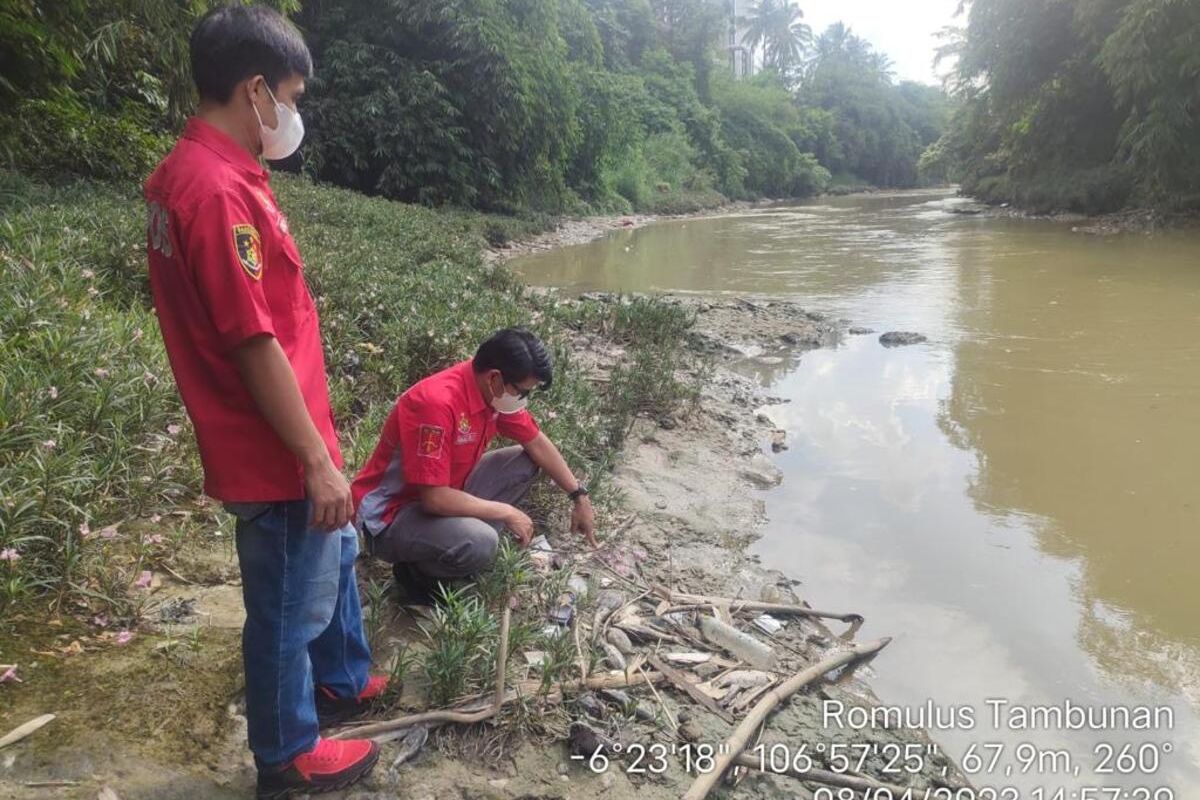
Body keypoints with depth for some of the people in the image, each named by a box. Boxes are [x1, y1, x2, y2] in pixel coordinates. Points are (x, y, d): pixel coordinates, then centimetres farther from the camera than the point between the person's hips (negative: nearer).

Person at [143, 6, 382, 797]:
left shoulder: (197, 172, 8)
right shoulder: (216, 189, -25)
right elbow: (254, 346, -26)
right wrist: (318, 460, -20)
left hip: (286, 440, 10)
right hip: (274, 455, -10)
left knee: (336, 557, 27)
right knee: (290, 606, 9)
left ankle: (345, 682, 49)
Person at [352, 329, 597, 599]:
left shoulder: (493, 390, -7)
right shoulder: (437, 403, -33)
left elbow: (537, 444, 8)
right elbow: (434, 499, -33)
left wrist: (579, 496, 7)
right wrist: (507, 513, -21)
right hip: (391, 515, -8)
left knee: (526, 461, 4)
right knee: (480, 543, -33)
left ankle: (468, 534, 4)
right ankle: (416, 571, -3)